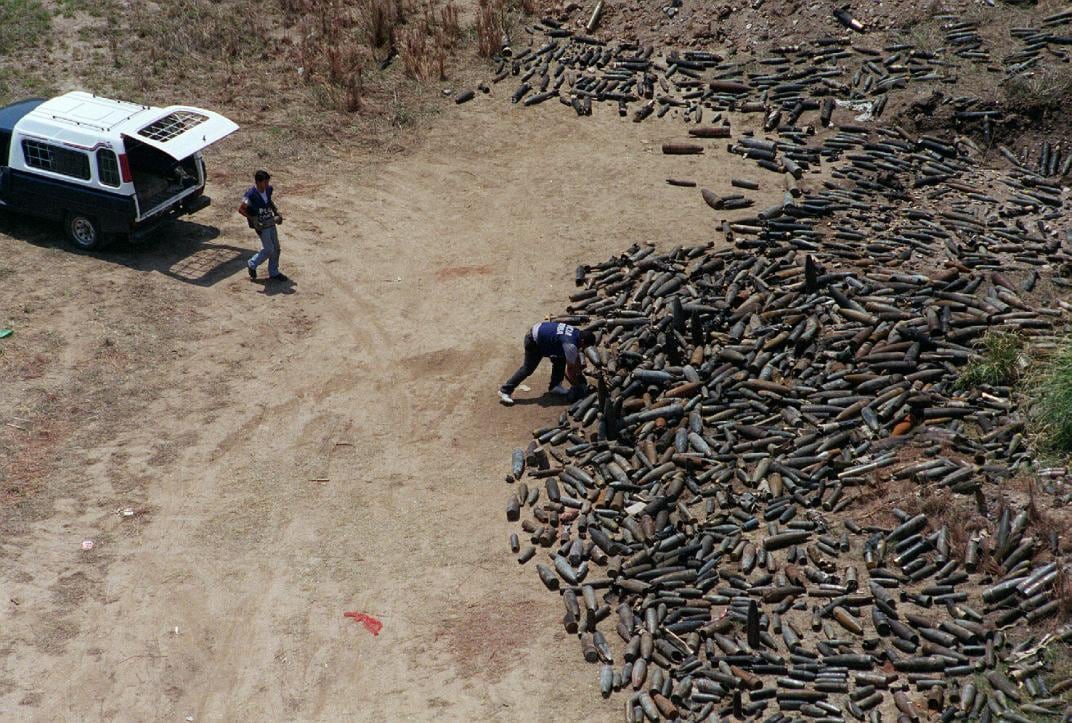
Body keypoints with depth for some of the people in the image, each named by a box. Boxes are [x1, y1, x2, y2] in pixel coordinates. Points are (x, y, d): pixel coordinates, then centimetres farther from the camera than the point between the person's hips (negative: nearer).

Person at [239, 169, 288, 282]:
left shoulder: (268, 190, -3)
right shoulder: (251, 195, -24)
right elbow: (240, 209, -16)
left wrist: (276, 211, 5)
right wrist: (253, 219, -21)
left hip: (271, 222, 7)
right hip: (261, 226, -7)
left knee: (276, 248, 12)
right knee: (268, 250, -4)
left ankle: (274, 273, 26)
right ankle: (252, 264, 20)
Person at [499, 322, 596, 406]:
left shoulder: (577, 332, -3)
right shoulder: (570, 345, -28)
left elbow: (576, 357, 14)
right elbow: (570, 369, -18)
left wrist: (579, 372, 17)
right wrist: (576, 385, -6)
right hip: (533, 342, -9)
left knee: (560, 360, 10)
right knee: (528, 368, -5)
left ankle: (554, 386, 21)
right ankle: (505, 390, -1)